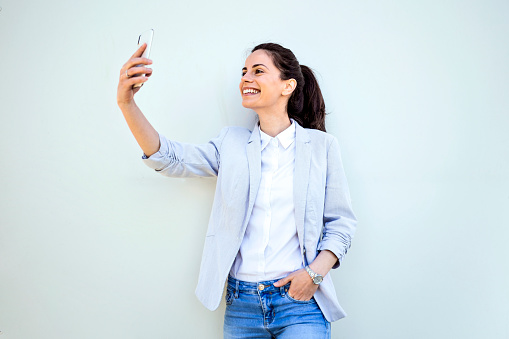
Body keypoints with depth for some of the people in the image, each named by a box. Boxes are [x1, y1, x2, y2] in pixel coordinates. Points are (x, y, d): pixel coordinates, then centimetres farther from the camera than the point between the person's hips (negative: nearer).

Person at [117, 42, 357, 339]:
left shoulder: (321, 145, 2)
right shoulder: (232, 143, 8)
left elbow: (342, 222, 3)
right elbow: (169, 158, -4)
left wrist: (316, 272, -13)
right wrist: (127, 103, -17)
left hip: (299, 302, -2)